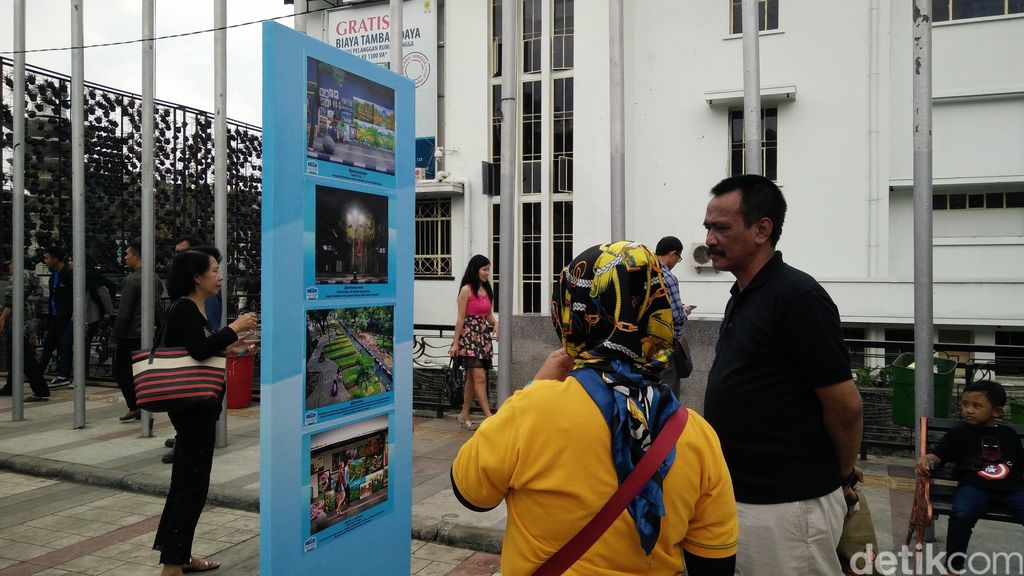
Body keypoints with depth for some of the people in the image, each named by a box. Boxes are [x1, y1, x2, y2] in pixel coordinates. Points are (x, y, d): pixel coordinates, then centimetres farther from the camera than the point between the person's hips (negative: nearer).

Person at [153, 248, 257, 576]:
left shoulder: (194, 309, 12)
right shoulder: (184, 309, -16)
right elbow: (199, 350, -28)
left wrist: (227, 349, 7)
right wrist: (234, 328, -20)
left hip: (196, 405, 10)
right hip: (191, 406, -10)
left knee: (185, 480, 16)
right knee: (192, 484, -4)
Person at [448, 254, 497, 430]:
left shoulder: (486, 290, 12)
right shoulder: (467, 289, -8)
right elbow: (461, 318, -9)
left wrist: (496, 324, -3)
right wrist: (455, 343, -10)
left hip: (483, 335, 7)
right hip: (469, 335, -7)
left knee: (472, 378, 12)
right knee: (480, 377, -10)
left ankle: (464, 415, 21)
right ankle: (489, 416, -10)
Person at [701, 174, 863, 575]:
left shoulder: (797, 296, -18)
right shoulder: (742, 297, 10)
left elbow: (845, 405, -16)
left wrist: (843, 476, -2)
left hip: (787, 505, -8)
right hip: (738, 495, 9)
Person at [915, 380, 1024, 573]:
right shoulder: (959, 433, 13)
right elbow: (938, 456, 5)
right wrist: (926, 458, -17)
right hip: (975, 486, -2)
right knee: (961, 515, -33)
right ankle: (954, 567, -15)